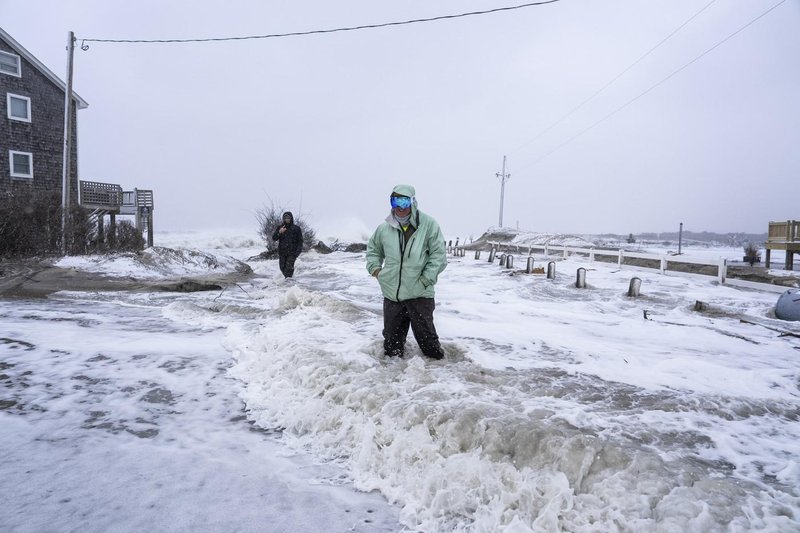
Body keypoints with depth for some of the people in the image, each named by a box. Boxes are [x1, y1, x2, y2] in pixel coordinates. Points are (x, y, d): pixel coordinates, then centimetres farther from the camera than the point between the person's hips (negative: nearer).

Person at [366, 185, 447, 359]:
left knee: (426, 335, 7)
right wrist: (374, 267, 7)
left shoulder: (428, 224, -10)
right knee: (391, 337, 17)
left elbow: (438, 254, -8)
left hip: (420, 294, -3)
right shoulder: (384, 228, 2)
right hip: (391, 294, 4)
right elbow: (373, 248, 21)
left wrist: (426, 278, -13)